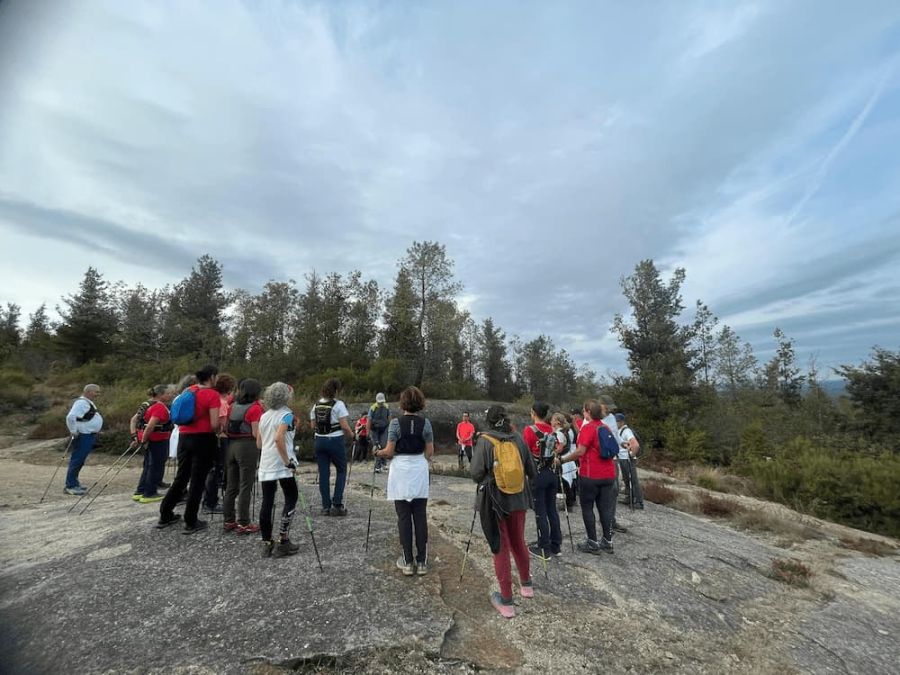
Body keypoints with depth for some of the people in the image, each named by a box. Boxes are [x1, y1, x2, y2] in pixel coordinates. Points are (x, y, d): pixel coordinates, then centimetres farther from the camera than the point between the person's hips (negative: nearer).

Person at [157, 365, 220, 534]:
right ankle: (191, 522, 12)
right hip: (203, 440, -7)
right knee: (197, 481, 3)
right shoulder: (212, 394, -15)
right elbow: (214, 424, -18)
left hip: (184, 437, 7)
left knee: (181, 477, 21)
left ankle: (165, 516, 31)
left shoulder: (187, 390, 7)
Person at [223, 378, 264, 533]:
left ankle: (228, 521, 24)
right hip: (247, 446, -7)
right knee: (245, 487, 1)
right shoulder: (255, 408, -12)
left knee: (231, 486, 15)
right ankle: (243, 524, 7)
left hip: (231, 445, 7)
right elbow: (256, 434, -15)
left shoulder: (233, 406, 9)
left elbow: (225, 428, 12)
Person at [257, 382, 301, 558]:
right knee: (291, 499, 6)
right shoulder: (286, 415, -11)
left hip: (265, 465, 7)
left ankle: (267, 543, 15)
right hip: (281, 465, -7)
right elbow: (279, 439, -25)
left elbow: (259, 444, 15)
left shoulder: (264, 416, 12)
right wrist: (288, 461, -20)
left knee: (267, 502, 9)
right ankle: (283, 542, 6)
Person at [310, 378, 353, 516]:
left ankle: (326, 506, 17)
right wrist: (351, 436, 3)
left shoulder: (316, 405, 5)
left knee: (323, 473, 10)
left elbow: (313, 424, 9)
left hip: (319, 441, 5)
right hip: (335, 441, -5)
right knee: (341, 470, 11)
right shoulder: (338, 404, -12)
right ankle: (337, 504, 7)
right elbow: (345, 426, -14)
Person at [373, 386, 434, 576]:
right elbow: (430, 451, 1)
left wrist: (378, 453, 13)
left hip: (401, 471, -2)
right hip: (420, 472, 2)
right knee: (420, 517, 9)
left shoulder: (396, 422, -11)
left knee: (404, 518, 8)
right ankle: (422, 562, 17)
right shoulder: (426, 423, -4)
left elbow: (389, 452, -9)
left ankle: (407, 562, 16)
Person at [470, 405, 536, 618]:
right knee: (518, 542, 24)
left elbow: (475, 474, -14)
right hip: (518, 498, 4)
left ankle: (506, 601, 18)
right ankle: (526, 584, 43)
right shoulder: (518, 439, -4)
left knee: (501, 548, 9)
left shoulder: (483, 442, -15)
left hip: (494, 499, -4)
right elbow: (531, 471, 3)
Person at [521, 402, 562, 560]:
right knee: (552, 509, 16)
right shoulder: (552, 430, 4)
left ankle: (544, 549, 14)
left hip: (537, 474, -6)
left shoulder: (530, 429, -14)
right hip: (552, 473, 6)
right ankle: (556, 545, 26)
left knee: (540, 512, 5)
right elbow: (554, 450, 7)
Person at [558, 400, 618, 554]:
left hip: (591, 475, -7)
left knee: (587, 508, 6)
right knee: (605, 508, 13)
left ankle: (593, 543, 11)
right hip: (608, 474, 7)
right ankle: (607, 541, 20)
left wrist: (562, 459, -12)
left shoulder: (588, 427, -14)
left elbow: (580, 451, -21)